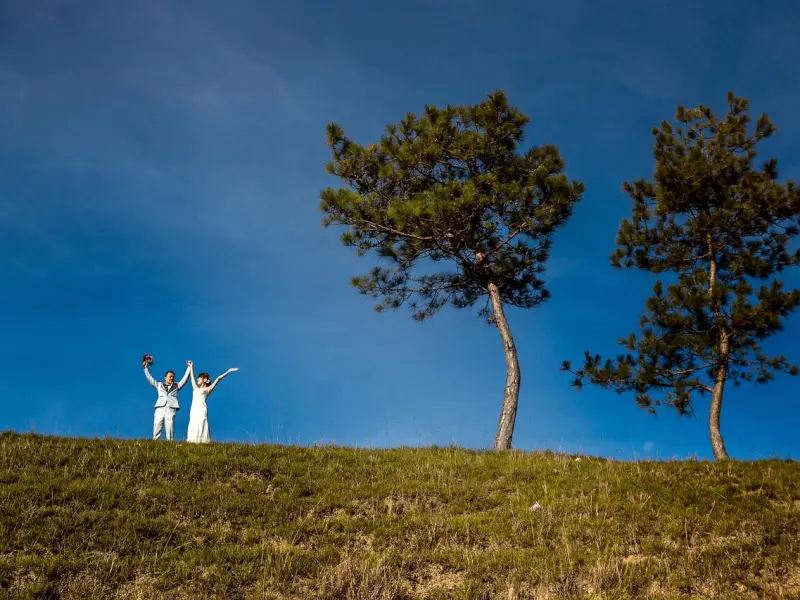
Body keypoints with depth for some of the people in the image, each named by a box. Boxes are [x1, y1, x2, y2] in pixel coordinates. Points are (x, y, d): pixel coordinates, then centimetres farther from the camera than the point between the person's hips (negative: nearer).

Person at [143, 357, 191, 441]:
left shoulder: (176, 386, 23)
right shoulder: (159, 385, 23)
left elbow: (185, 379, 19)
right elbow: (150, 378, 23)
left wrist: (189, 367, 15)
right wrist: (146, 368, 22)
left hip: (171, 409, -1)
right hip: (160, 409, 1)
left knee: (170, 430, -9)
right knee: (156, 429, -9)